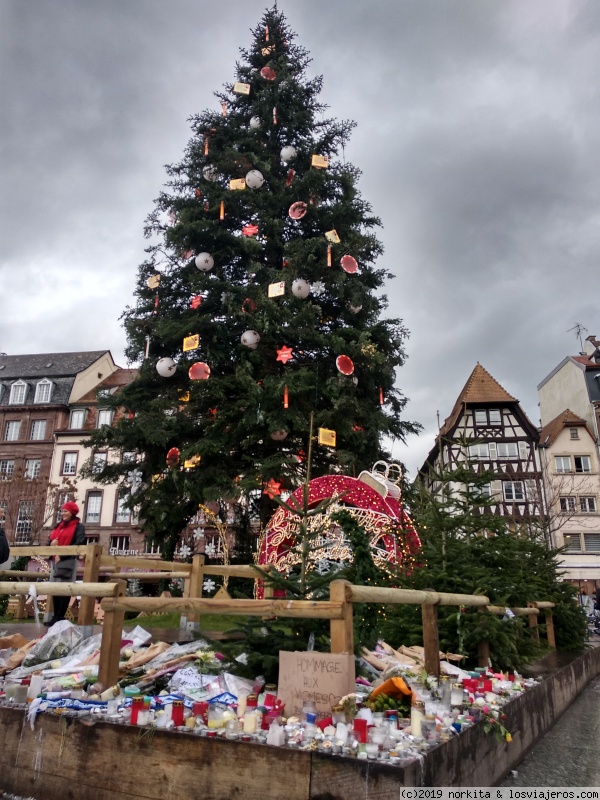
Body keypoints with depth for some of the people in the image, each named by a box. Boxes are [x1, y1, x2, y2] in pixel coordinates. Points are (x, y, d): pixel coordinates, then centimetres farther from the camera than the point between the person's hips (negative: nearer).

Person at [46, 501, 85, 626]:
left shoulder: (78, 526, -2)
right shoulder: (59, 526, 21)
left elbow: (79, 544, -13)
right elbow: (50, 542, 20)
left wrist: (62, 555, -16)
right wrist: (52, 544, -6)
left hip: (68, 561, -8)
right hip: (55, 561, 8)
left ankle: (60, 617, -5)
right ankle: (56, 616, 15)